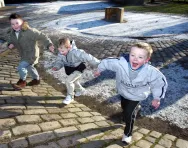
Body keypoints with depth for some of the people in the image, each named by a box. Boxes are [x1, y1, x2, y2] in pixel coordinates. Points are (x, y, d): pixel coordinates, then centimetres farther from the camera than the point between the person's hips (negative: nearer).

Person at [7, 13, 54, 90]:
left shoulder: (29, 31, -27)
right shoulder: (12, 32, -5)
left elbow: (42, 36, -25)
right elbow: (10, 40, 9)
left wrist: (49, 45, -32)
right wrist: (10, 45, -15)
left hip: (31, 54, -8)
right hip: (24, 55, 9)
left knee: (21, 67, -15)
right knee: (29, 67, 26)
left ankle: (22, 81, 13)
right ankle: (36, 79, 50)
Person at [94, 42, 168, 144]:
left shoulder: (151, 72, -37)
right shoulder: (120, 64, -37)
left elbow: (160, 83, -16)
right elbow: (107, 62, -17)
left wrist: (157, 99, -5)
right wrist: (99, 70, 3)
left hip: (136, 96, -3)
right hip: (123, 92, 3)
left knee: (129, 115, -3)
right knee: (124, 108, 28)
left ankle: (127, 134, 25)